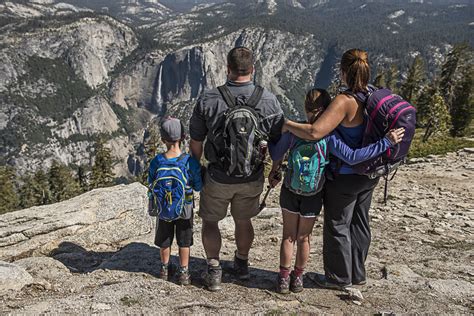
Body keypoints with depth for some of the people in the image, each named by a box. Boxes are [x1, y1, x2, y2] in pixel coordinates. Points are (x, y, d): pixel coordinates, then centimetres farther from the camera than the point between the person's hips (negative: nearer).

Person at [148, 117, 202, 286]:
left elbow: (151, 184, -4)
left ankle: (165, 268, 37)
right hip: (185, 209, -1)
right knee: (184, 241, 17)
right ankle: (184, 272, 24)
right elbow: (198, 186, -11)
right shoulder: (190, 162, -21)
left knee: (164, 240, 21)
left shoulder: (156, 162, -16)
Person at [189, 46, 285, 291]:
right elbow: (279, 141, -3)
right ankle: (242, 265, 43)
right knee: (243, 220, 25)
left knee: (210, 221, 20)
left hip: (219, 178, -2)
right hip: (252, 179, 3)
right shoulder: (269, 100, -12)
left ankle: (214, 271, 25)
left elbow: (196, 142, -7)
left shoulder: (208, 100, -15)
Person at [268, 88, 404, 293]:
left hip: (290, 192, 1)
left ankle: (283, 278, 22)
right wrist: (386, 142, -24)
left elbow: (276, 155, -4)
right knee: (304, 238, 17)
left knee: (288, 236, 15)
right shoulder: (329, 136, -19)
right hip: (313, 197, 0)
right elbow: (352, 157, -26)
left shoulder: (293, 129, -14)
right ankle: (298, 278, 31)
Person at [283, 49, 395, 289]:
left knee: (337, 226, 10)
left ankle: (339, 278, 26)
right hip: (369, 175, 8)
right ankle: (357, 274, 37)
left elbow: (314, 132, -34)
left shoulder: (345, 102, -25)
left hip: (345, 177, -8)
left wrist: (288, 124, -19)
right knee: (359, 223, 21)